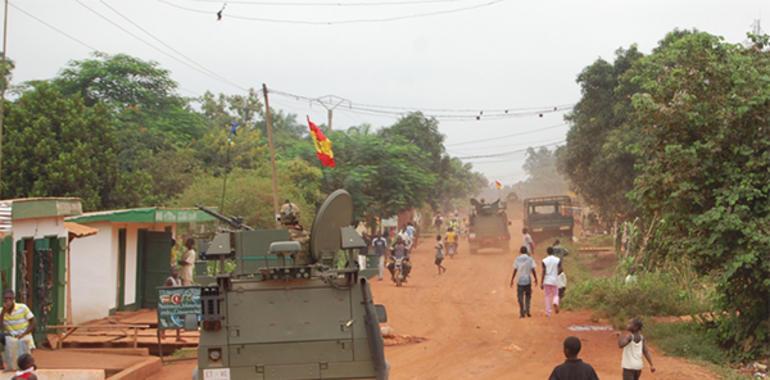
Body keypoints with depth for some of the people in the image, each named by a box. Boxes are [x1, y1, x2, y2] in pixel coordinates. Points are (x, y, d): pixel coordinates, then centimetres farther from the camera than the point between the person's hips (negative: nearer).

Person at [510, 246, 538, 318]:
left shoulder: (517, 259, -2)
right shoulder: (530, 259, -3)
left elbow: (515, 271, -2)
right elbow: (533, 270, -4)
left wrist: (512, 280, 5)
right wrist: (536, 279, 6)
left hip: (520, 281, 0)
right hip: (528, 280, 0)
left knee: (520, 297, 5)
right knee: (528, 296, 16)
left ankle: (522, 313, 1)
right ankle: (527, 311, 5)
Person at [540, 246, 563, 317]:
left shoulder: (544, 261, -4)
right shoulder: (558, 260, -2)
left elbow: (543, 272, -8)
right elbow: (560, 270, -6)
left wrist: (541, 283, -5)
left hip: (547, 281, 0)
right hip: (555, 280, 0)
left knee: (547, 296, 10)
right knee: (555, 295, 13)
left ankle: (548, 312, 7)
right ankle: (555, 303, -21)